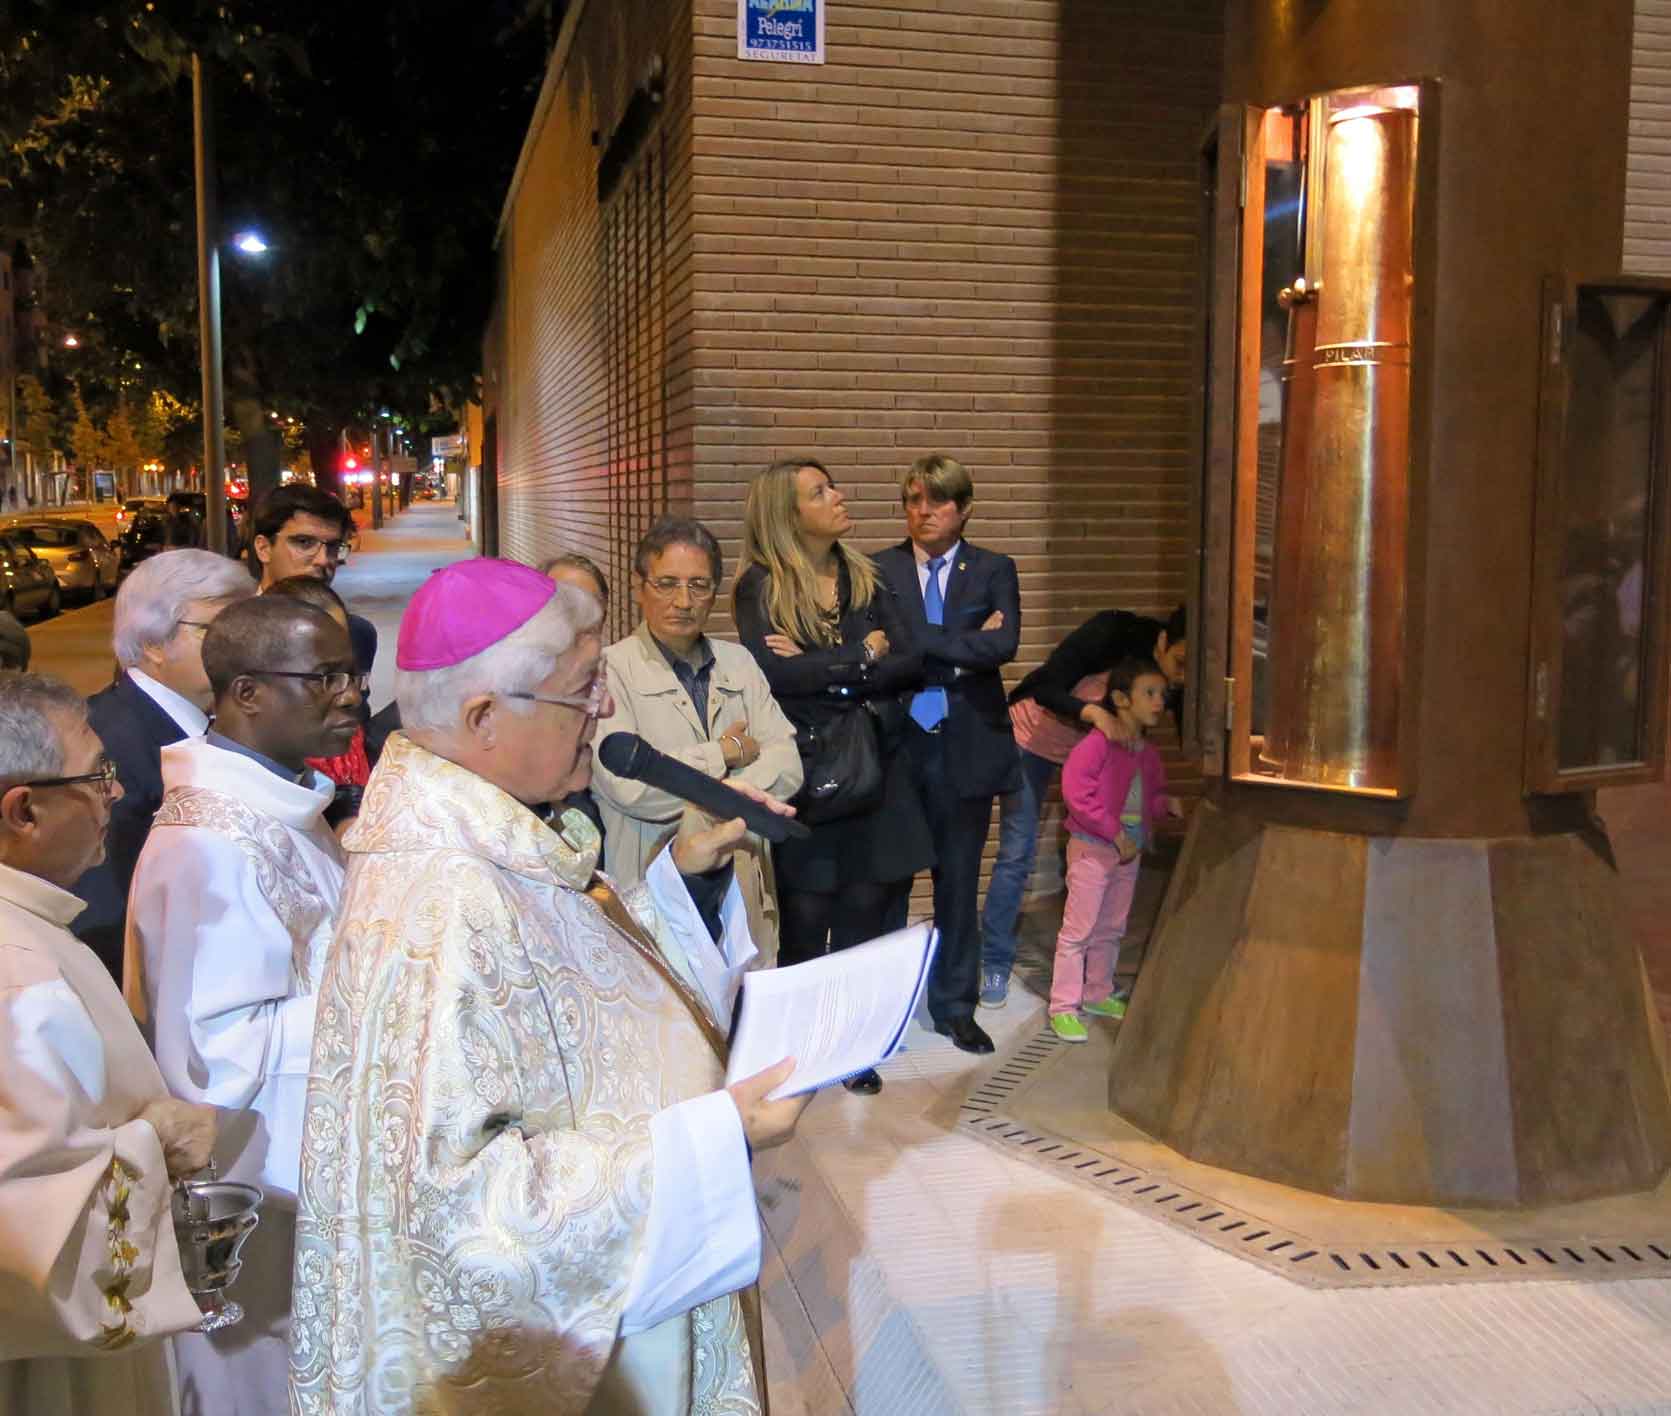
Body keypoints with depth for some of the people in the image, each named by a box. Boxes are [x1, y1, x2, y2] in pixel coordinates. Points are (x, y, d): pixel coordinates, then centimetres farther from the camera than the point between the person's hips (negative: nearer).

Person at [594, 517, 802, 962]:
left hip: (745, 890, 5)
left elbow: (787, 766, 3)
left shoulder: (738, 662, 12)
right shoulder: (609, 670, -7)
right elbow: (628, 786, -19)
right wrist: (726, 753, -5)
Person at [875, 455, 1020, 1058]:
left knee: (958, 882, 11)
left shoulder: (994, 571, 4)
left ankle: (954, 1005, 25)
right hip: (897, 742, -1)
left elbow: (1003, 646, -12)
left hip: (966, 744, 1)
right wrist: (963, 647, -16)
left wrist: (916, 641, -16)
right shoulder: (877, 571, 2)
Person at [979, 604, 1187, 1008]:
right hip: (1036, 736, -4)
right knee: (1017, 854, -5)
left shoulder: (1181, 682, -19)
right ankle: (995, 965, 3)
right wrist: (1094, 712, -48)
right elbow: (1044, 688, -31)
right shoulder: (1112, 633, -33)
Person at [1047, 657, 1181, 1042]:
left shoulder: (1148, 754, 7)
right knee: (1078, 930, -3)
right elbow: (1076, 789, -25)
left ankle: (1098, 995, 33)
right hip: (1092, 850, -8)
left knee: (1111, 929, 18)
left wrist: (1167, 805, -3)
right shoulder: (1098, 743, -18)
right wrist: (1114, 832, -22)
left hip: (1129, 852, 8)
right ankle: (1064, 1006, 4)